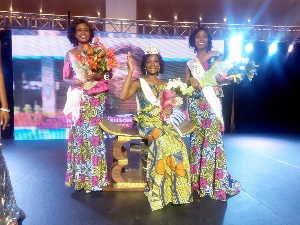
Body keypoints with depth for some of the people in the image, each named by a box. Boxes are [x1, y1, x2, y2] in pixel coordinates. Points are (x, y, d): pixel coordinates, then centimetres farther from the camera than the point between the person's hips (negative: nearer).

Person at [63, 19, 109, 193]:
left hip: (95, 97, -2)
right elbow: (65, 77, 9)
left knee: (94, 133, -6)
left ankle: (94, 177, 5)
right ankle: (80, 176, 15)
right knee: (78, 134, 2)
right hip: (77, 97, 2)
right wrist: (73, 82, -12)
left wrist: (96, 76, -15)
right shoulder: (70, 53, 12)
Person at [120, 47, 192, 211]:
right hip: (146, 122, -4)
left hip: (162, 122, 4)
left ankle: (174, 187, -16)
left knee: (177, 143, -28)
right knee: (167, 142, -33)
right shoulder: (139, 83, 5)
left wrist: (169, 108, -6)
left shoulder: (164, 85, 20)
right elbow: (123, 96, -14)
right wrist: (130, 71, -16)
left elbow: (170, 103, 19)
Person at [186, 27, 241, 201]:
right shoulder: (190, 64, 17)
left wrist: (221, 79, -18)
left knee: (213, 137, -9)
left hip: (212, 101, -2)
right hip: (195, 104, 3)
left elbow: (224, 77, 4)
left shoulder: (217, 56, 10)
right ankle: (198, 181, 15)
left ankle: (216, 182, 2)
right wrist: (190, 81, -8)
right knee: (197, 138, 3)